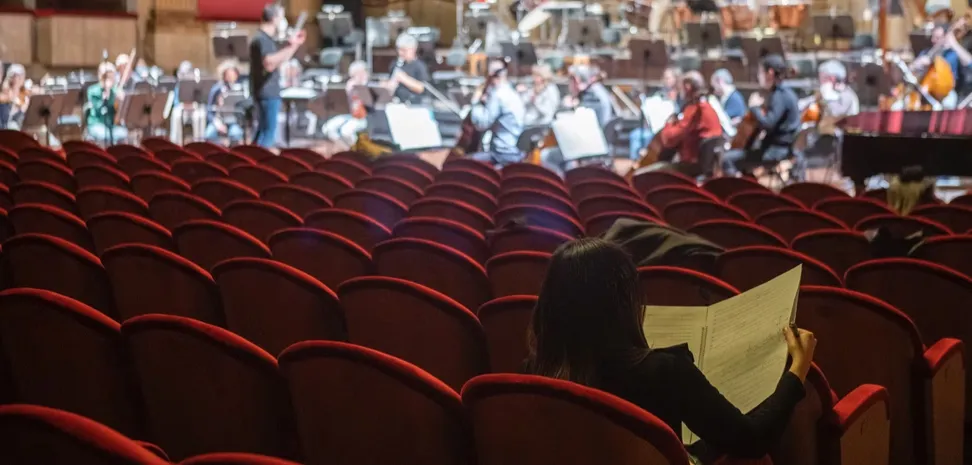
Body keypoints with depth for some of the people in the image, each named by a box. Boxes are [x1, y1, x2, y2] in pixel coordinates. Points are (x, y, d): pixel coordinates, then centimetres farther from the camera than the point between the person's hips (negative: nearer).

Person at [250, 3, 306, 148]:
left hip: (268, 93, 11)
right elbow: (269, 64, -33)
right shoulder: (262, 40, -17)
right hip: (267, 93, -11)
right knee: (268, 132, -8)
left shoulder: (266, 39, 15)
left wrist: (295, 45, 20)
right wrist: (290, 47, -32)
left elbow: (278, 62, 24)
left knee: (263, 130, 17)